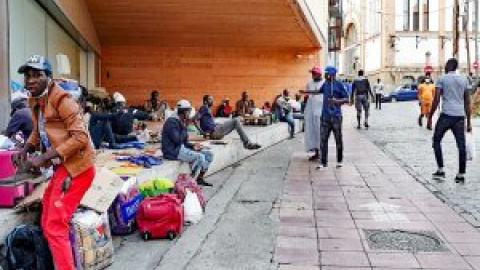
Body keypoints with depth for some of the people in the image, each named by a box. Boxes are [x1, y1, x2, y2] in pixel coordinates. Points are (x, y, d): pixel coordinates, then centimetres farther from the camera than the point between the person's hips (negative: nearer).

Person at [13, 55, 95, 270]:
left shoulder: (62, 100, -17)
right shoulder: (34, 101, 10)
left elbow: (80, 137, -23)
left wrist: (44, 157, -23)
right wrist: (26, 149, 5)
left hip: (76, 167, -10)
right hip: (62, 167, 10)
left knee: (55, 227, -10)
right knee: (47, 224, 16)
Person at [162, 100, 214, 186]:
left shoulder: (181, 122, 13)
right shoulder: (172, 122, -16)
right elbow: (178, 140, -24)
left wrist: (193, 146, 0)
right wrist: (184, 128, -15)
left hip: (182, 147, 9)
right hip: (173, 151, -9)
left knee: (209, 154, 2)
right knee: (200, 157, -26)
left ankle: (200, 178, 10)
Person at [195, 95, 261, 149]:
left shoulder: (208, 110, 24)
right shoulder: (204, 108, -3)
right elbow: (195, 119, -15)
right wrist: (202, 132, -19)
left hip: (216, 131, 9)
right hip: (214, 132, -9)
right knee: (236, 121, -10)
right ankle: (247, 143, -9)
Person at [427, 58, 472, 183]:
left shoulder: (442, 79, 1)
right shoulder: (464, 80, 14)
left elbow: (436, 100, -6)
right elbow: (467, 103, 13)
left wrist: (430, 118, -1)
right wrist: (468, 122, 16)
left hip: (446, 115, -4)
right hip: (460, 116, 4)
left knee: (436, 141, 12)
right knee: (461, 146, 5)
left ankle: (441, 170, 8)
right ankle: (461, 175, 7)